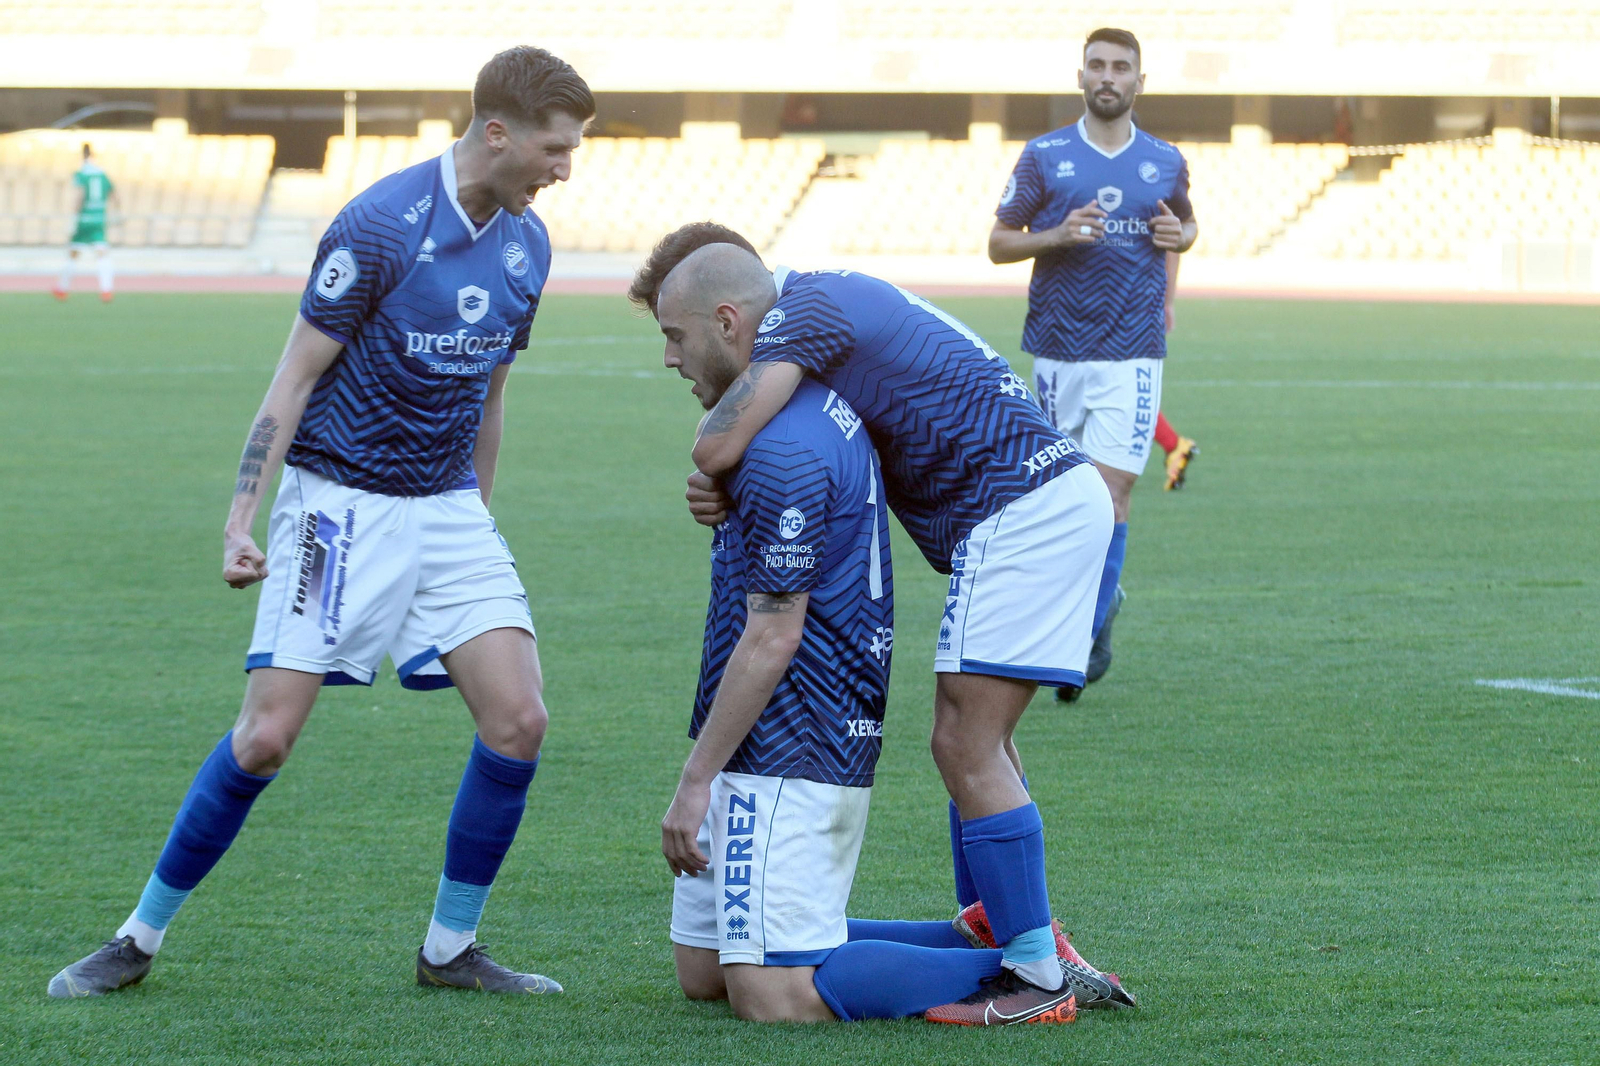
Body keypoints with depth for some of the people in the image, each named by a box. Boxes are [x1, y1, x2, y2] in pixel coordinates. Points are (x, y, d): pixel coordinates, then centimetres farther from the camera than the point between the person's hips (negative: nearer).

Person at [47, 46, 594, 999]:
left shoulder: (527, 244, 5)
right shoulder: (379, 227, -15)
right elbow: (297, 375, -11)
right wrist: (243, 519, -16)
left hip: (449, 508, 6)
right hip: (342, 500, -6)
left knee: (519, 720, -8)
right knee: (266, 737, -9)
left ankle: (451, 949, 7)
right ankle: (140, 939, 6)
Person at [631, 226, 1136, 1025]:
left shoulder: (801, 310, -11)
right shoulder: (832, 297, 19)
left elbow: (716, 446, -22)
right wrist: (723, 496, -1)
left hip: (1017, 507, -10)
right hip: (1061, 493, 10)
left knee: (966, 744, -8)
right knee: (979, 744, 16)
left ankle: (1038, 979, -7)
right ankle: (995, 943, 22)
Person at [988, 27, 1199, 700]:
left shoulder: (1165, 163, 7)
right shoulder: (1044, 157, 3)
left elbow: (1187, 224, 26)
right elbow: (998, 242, 5)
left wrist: (1179, 235, 1)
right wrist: (1057, 235, -13)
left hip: (1133, 351, -1)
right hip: (1059, 346, 1)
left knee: (1113, 486, -11)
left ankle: (1088, 633, -6)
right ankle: (1102, 598, 28)